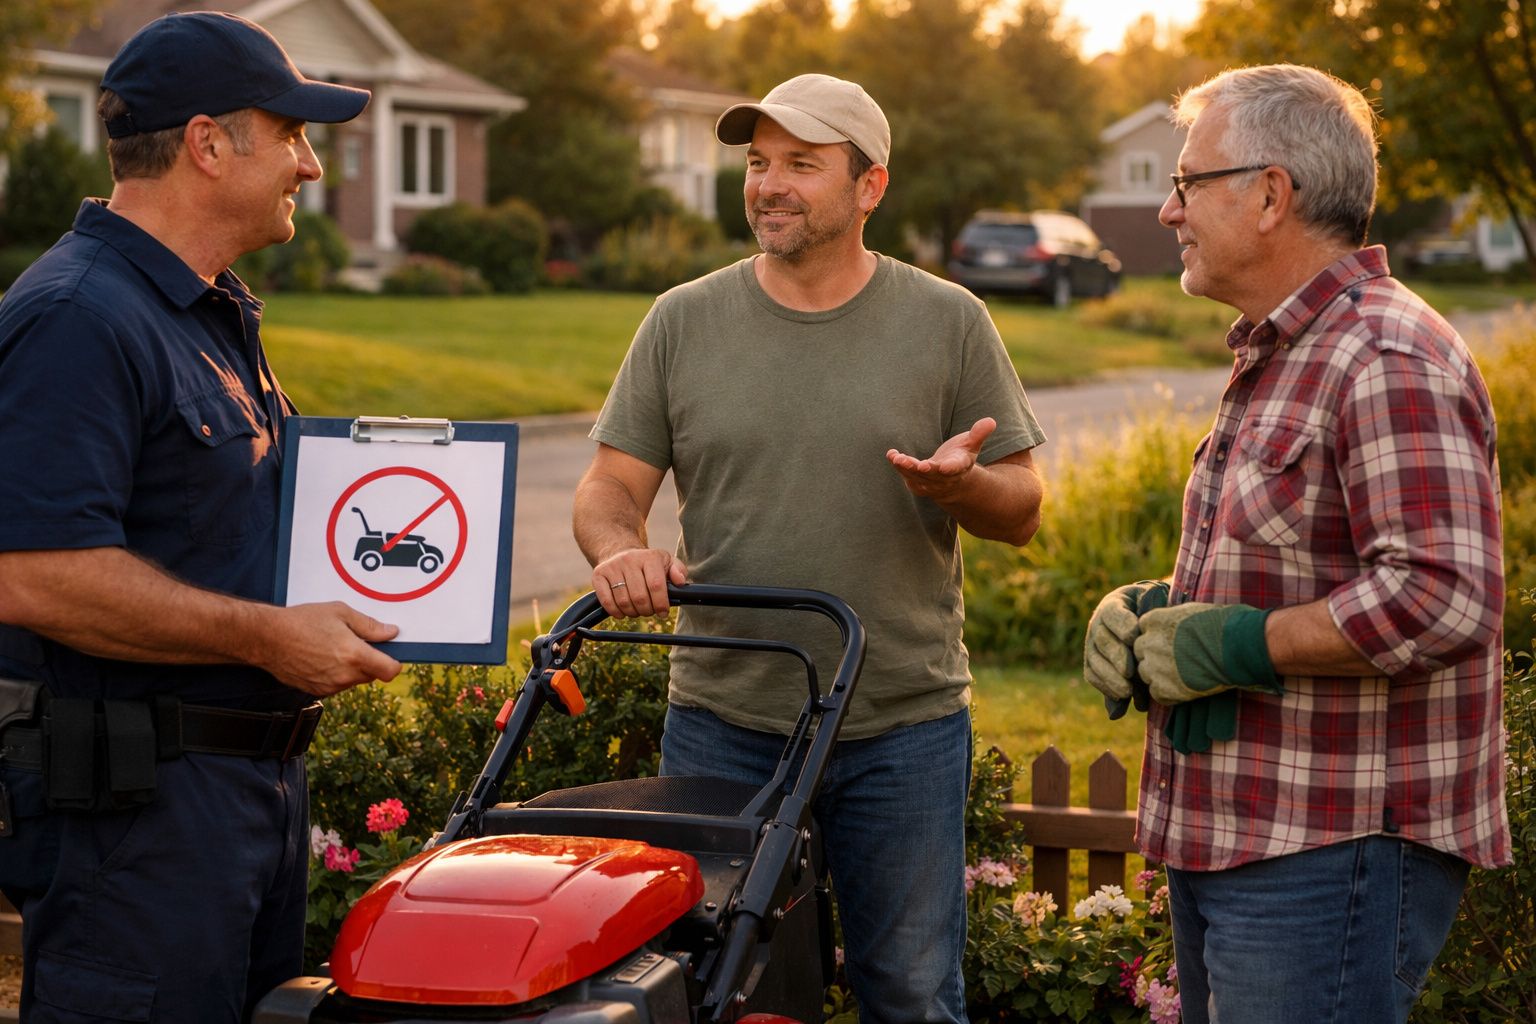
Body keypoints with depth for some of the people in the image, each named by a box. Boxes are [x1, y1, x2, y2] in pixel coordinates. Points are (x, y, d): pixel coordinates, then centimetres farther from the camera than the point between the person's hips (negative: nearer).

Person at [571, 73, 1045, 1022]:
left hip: (904, 729, -1)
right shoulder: (684, 321, 5)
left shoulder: (948, 322, 2)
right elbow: (609, 486, 5)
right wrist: (620, 548, -17)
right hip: (722, 723, 1)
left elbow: (1021, 510, 4)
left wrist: (960, 484, -18)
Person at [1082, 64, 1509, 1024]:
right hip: (1232, 839, 10)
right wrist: (1151, 608, 7)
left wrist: (1224, 644, -20)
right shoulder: (1278, 355, 17)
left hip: (1334, 856, -10)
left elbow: (1443, 600, -28)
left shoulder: (1389, 361, -17)